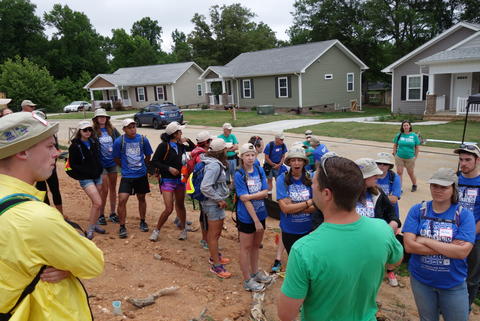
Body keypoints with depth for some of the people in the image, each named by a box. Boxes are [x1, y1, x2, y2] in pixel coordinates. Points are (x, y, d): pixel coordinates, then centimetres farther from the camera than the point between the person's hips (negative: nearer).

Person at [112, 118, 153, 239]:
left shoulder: (143, 139, -5)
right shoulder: (119, 141, -10)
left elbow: (148, 156, 10)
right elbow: (116, 159, 4)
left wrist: (141, 166, 11)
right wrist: (126, 167, 8)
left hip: (141, 175, 2)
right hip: (127, 176, -2)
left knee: (141, 198, 14)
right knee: (122, 200, -11)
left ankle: (142, 222, 33)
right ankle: (122, 227, 4)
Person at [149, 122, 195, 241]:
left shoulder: (180, 145, 3)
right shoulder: (164, 145, -14)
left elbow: (194, 149, 17)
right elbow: (154, 162, -12)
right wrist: (169, 168, -20)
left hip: (180, 179, 5)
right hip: (167, 181, -5)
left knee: (180, 205, 16)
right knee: (169, 209, -8)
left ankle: (183, 229, 33)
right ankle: (156, 230, 14)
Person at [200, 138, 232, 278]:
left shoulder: (217, 163, 5)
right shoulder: (214, 166, -25)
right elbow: (205, 187, -31)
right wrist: (219, 200, -22)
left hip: (216, 202, 10)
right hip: (213, 204, -10)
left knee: (217, 230, 23)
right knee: (214, 234, 1)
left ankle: (215, 256, 41)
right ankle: (216, 265, 12)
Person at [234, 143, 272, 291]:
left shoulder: (260, 170, -1)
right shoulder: (239, 175, -16)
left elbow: (265, 192, -6)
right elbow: (245, 200, -19)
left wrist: (250, 196, -22)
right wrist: (256, 221, -20)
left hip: (260, 214, 5)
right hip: (246, 217, -5)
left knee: (256, 245, 20)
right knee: (246, 247, 9)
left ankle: (254, 272, 39)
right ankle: (247, 280, 23)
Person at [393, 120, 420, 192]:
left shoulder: (414, 135, -1)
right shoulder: (399, 135, -1)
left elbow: (417, 147, 4)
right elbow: (395, 145, 7)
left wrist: (415, 157, 2)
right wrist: (395, 155, 2)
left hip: (410, 158, 0)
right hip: (399, 158, 0)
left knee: (411, 173, 11)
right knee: (399, 172, -1)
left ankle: (414, 185, 35)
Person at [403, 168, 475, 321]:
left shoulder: (464, 215, -11)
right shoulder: (417, 210, -9)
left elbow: (462, 252, -22)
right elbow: (409, 246, -18)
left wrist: (425, 241, -20)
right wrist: (449, 248, -20)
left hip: (454, 284, -1)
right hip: (421, 280, 1)